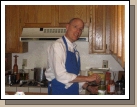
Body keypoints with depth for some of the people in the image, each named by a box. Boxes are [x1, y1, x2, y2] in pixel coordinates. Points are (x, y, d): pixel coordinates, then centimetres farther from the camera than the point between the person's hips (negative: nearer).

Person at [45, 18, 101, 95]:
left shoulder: (75, 51, 8)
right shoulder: (58, 45, -15)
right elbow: (61, 76, -24)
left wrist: (88, 87, 1)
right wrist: (87, 78, -18)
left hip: (73, 91, 7)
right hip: (59, 91, -7)